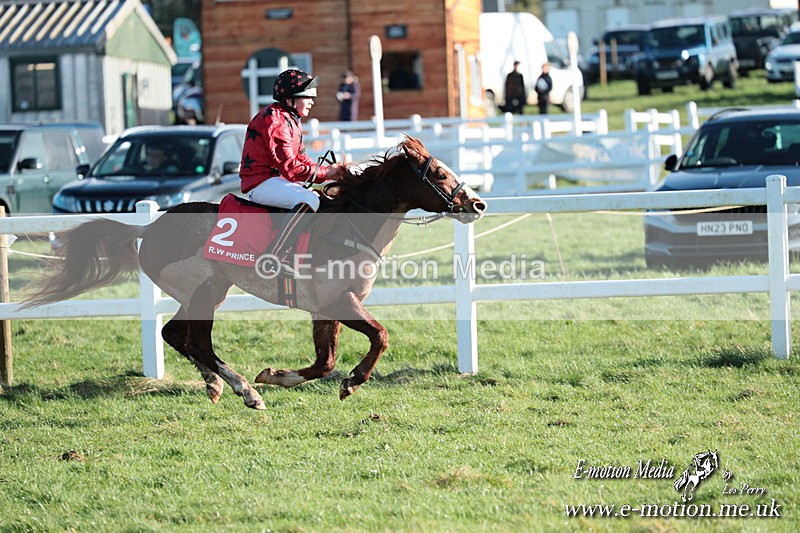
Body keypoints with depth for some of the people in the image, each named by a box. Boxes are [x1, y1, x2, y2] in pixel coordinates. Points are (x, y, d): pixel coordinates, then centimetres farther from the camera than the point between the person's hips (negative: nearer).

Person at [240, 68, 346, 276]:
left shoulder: (291, 120, 18)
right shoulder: (275, 119, -16)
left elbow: (301, 159, 16)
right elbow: (289, 167, -22)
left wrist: (331, 171, -1)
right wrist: (324, 172, -15)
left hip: (277, 179, 11)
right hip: (260, 182, -11)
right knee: (309, 200, -30)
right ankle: (275, 256, -36)